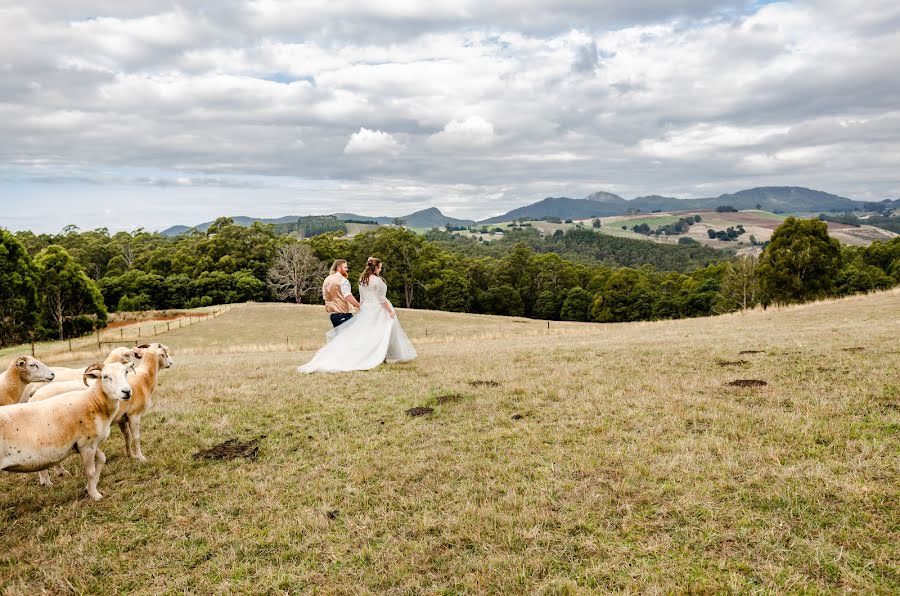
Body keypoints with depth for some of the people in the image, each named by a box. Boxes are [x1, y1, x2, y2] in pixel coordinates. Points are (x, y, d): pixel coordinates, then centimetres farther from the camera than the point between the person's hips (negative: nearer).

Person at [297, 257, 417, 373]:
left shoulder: (362, 280, 8)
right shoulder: (377, 280, -14)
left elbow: (361, 299, 14)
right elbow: (382, 299, -14)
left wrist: (361, 309, 20)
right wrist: (390, 311, -8)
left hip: (366, 310, 7)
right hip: (378, 310, -7)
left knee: (361, 333, 6)